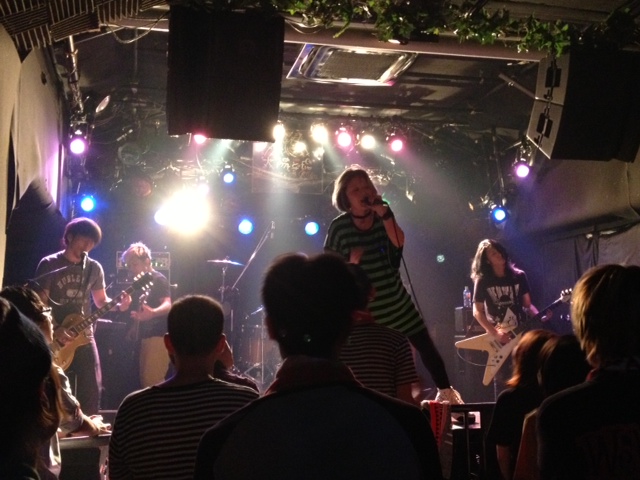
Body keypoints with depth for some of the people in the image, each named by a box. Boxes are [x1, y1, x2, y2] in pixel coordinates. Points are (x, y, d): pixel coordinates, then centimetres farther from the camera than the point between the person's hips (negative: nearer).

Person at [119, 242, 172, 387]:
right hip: (146, 336, 10)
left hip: (158, 336, -10)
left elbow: (168, 305, -26)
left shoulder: (158, 280, -10)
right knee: (145, 381, 11)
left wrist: (152, 313, -45)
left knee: (152, 382, -16)